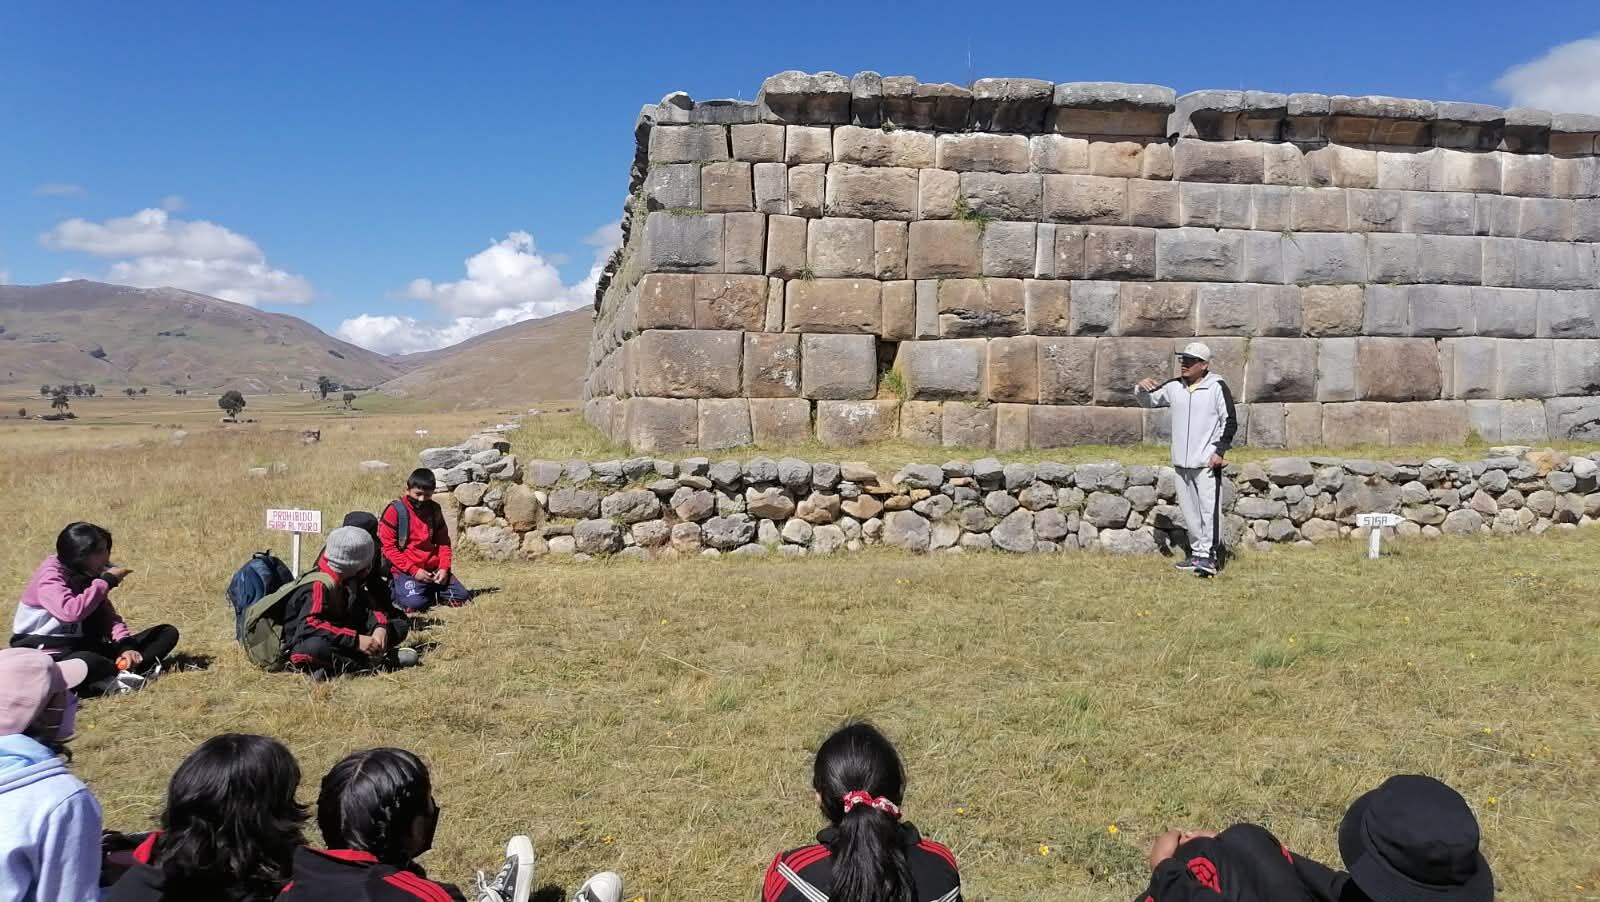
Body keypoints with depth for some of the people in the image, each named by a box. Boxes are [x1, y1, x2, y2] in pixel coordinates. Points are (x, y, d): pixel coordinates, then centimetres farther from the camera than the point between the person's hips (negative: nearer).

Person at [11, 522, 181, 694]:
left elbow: (108, 616, 3)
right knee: (88, 663, -45)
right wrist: (107, 581, -26)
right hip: (49, 654, -8)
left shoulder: (89, 576, 7)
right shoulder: (50, 577, -16)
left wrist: (126, 645, -15)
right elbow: (71, 612, -36)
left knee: (168, 632, -3)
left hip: (85, 647, 8)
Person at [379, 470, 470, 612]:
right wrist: (413, 570, -16)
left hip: (434, 568, 5)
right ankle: (397, 593, 7)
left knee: (462, 597, -6)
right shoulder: (395, 510, -8)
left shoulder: (435, 510, 8)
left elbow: (443, 542, 13)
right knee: (414, 604, -27)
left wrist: (444, 568, -4)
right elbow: (388, 547, -10)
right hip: (407, 571, -5)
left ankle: (430, 592, 17)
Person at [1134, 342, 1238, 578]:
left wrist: (1220, 450, -12)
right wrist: (1141, 388, -4)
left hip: (1207, 461, -6)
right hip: (1181, 462, 6)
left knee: (1208, 509, -11)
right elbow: (1147, 400, 19)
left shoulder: (1217, 387, -6)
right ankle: (1196, 551, 21)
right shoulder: (1174, 387, 9)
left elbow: (1230, 422, -5)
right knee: (1189, 510, 11)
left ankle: (1208, 556, -9)